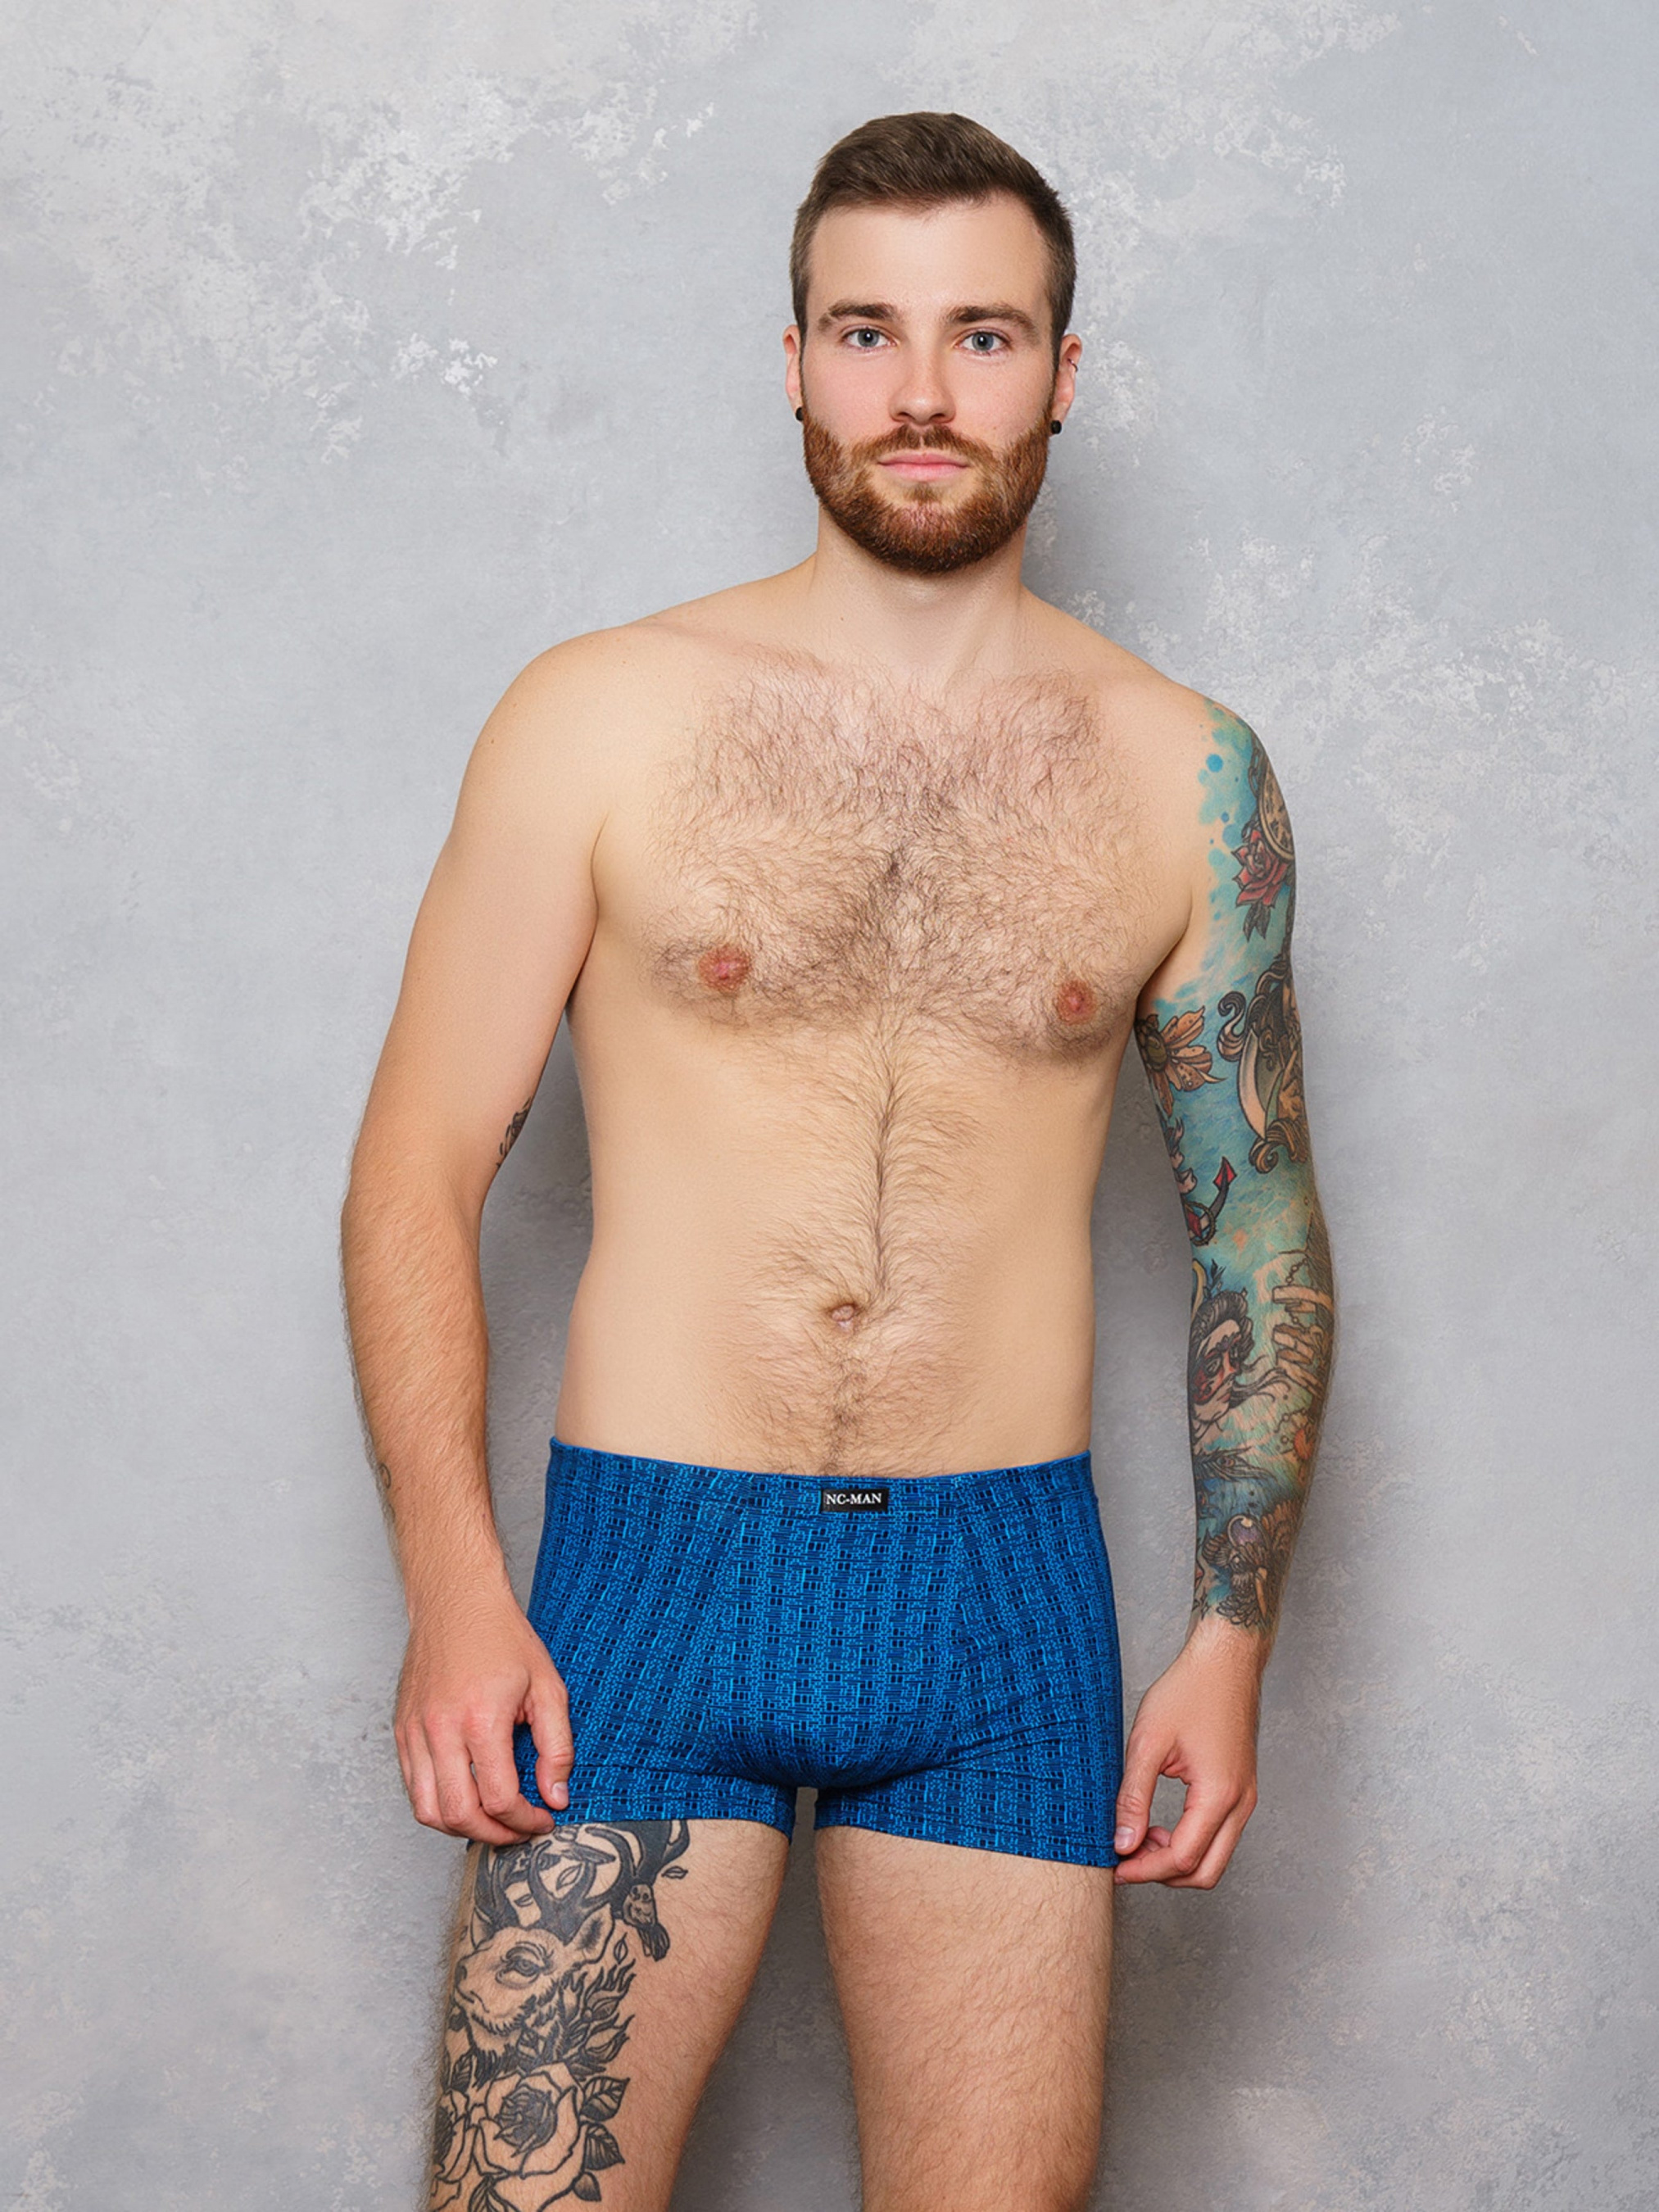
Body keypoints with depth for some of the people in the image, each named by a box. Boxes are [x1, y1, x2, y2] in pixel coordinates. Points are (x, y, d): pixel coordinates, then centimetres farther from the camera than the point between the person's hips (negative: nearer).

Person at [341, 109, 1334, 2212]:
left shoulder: (1183, 774, 5)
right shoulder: (598, 719, 0)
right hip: (648, 1566, -1)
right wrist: (453, 1590, -9)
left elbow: (1259, 1223, 10)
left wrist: (1231, 1637, 4)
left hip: (1009, 1595, 2)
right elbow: (417, 1171, 0)